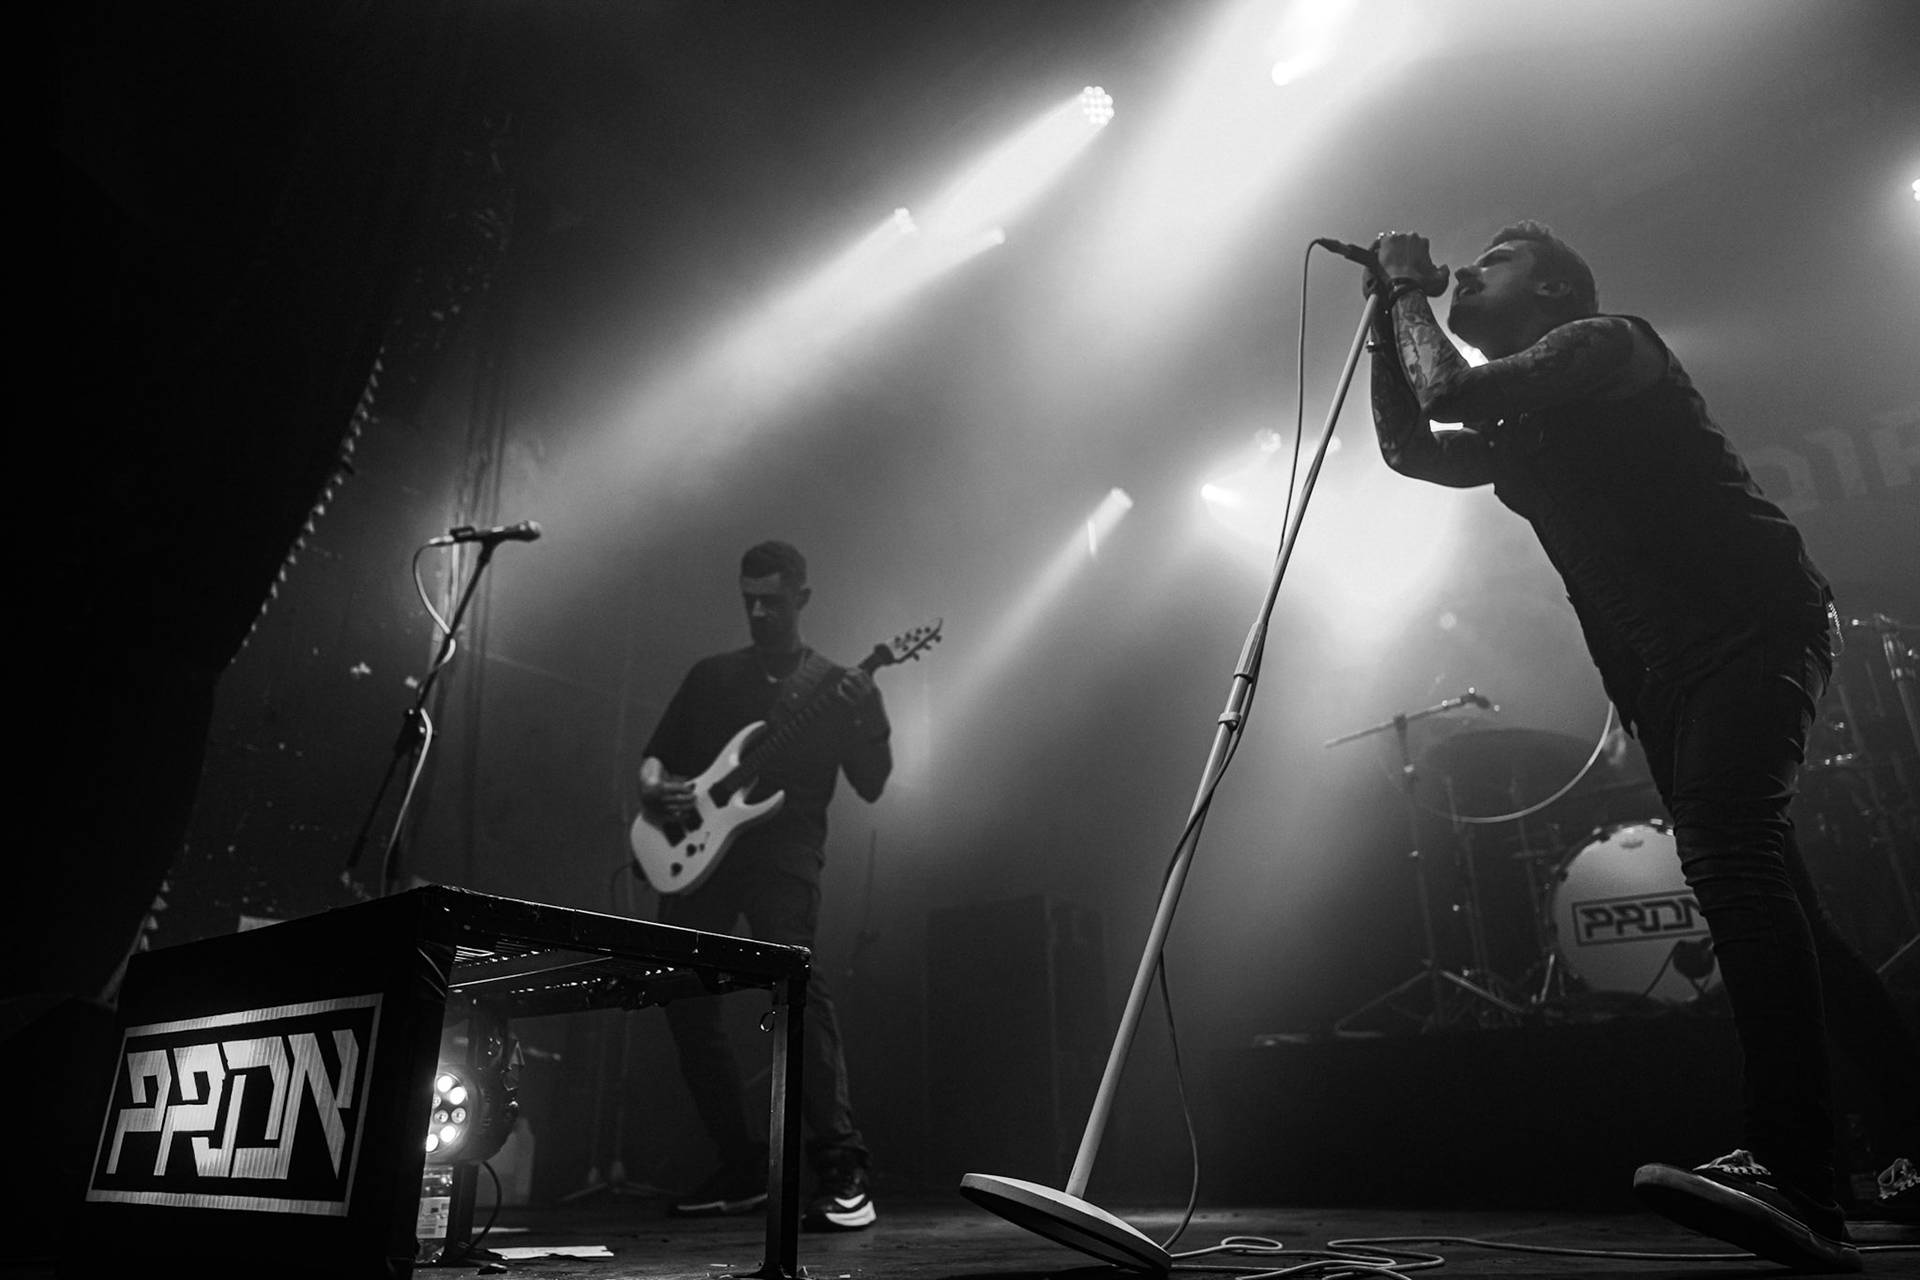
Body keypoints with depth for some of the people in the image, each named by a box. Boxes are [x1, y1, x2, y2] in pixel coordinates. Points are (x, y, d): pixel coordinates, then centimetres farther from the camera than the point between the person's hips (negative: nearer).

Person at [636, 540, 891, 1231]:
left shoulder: (833, 684, 11)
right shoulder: (711, 676, 19)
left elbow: (871, 786, 3)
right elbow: (655, 758, 21)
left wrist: (864, 716, -14)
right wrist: (655, 789, -2)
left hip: (783, 848, -4)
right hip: (696, 850, 4)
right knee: (683, 995, 0)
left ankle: (841, 1171, -19)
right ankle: (742, 1169, 15)